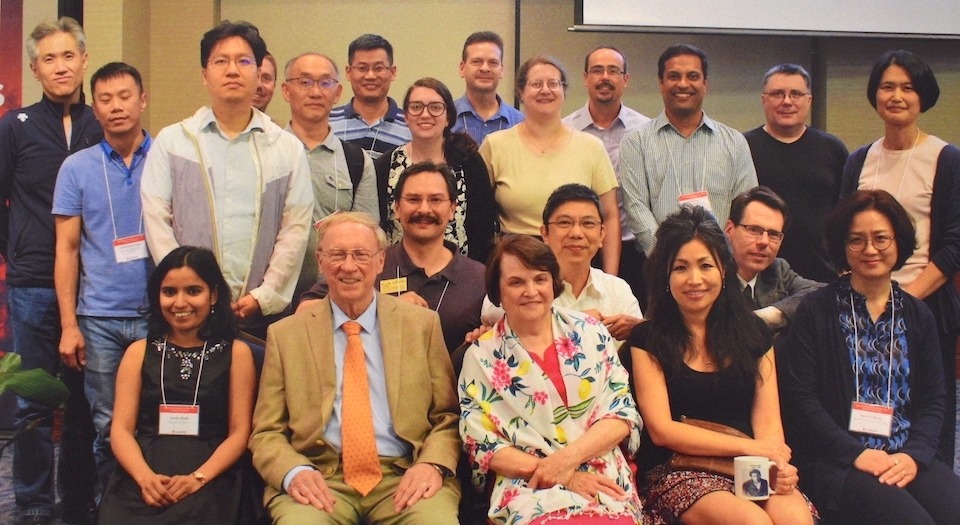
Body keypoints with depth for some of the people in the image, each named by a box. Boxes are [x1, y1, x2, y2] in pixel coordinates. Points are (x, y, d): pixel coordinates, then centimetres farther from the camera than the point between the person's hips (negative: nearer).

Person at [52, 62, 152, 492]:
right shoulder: (76, 169, 5)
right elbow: (67, 249, 5)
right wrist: (69, 324, -1)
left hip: (160, 313, 0)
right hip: (100, 319, 1)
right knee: (107, 426, 6)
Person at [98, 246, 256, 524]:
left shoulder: (236, 353, 10)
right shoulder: (139, 352, 15)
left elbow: (239, 432, 4)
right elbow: (121, 429, 8)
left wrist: (197, 478, -12)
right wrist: (146, 477, -11)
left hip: (209, 481, -1)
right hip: (140, 481, 2)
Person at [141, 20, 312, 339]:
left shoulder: (288, 149, 8)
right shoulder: (171, 142, 7)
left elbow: (295, 228, 2)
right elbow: (156, 221, 1)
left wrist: (263, 296, -6)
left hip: (263, 311, 1)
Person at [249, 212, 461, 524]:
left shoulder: (422, 324, 9)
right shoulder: (285, 335, 9)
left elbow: (447, 416, 10)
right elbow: (266, 433, 8)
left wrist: (433, 464, -10)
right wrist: (294, 472, -13)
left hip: (403, 477, 0)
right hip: (321, 480, 0)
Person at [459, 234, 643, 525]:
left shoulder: (591, 334, 9)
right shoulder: (481, 356, 4)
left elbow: (622, 414, 4)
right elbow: (481, 445, 0)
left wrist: (565, 459, -12)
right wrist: (560, 477, -12)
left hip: (604, 484, 1)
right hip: (530, 491, -1)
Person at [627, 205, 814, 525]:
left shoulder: (753, 332, 14)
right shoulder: (648, 340, 4)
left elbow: (767, 419, 6)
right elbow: (661, 429, -4)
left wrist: (776, 464, -17)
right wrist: (748, 447, -12)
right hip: (676, 473, -3)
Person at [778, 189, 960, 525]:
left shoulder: (917, 316, 16)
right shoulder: (816, 311, 3)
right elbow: (799, 397, -4)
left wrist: (915, 455, -7)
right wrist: (856, 453, -12)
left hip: (907, 458, 4)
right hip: (835, 461, -4)